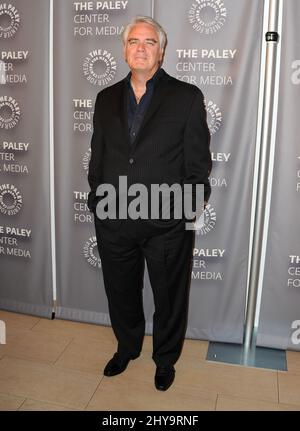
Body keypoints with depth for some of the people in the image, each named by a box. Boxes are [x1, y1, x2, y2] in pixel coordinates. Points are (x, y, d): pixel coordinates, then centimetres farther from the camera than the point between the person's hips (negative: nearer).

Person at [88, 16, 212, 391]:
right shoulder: (106, 99, 9)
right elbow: (97, 157, 12)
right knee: (121, 293, 20)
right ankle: (127, 348, 46)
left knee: (169, 297, 14)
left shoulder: (186, 97, -2)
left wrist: (189, 209, -6)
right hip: (113, 221, 4)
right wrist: (97, 202, 7)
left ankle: (165, 360, 39)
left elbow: (198, 161, -3)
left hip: (167, 223, -3)